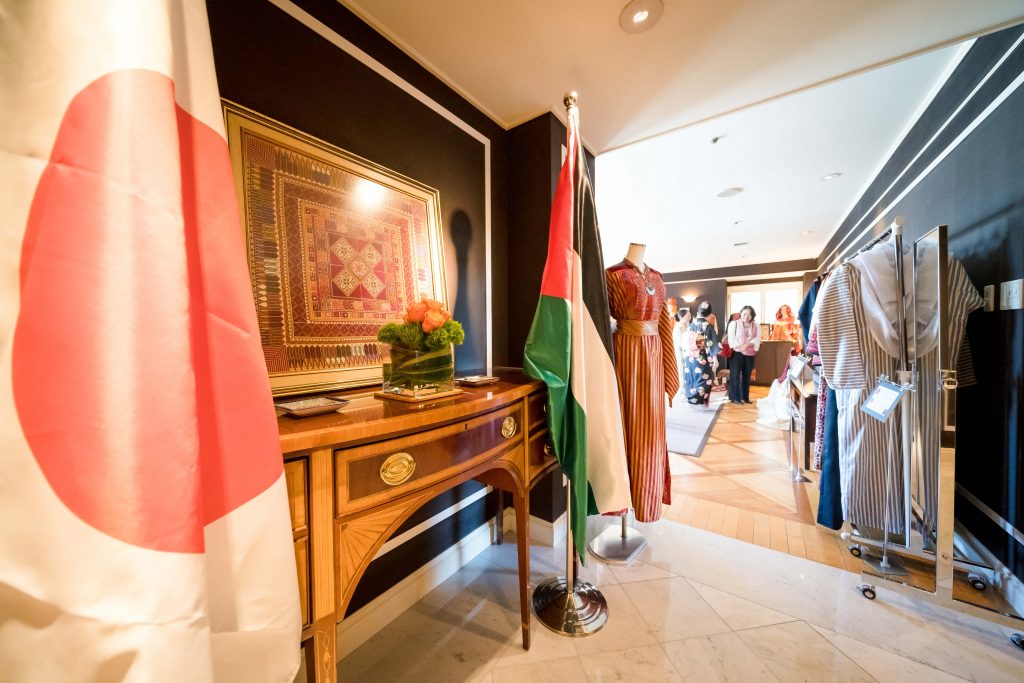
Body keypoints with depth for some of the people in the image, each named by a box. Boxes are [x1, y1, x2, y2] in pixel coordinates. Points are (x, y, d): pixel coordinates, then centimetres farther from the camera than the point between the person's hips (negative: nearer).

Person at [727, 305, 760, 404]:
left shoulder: (756, 326, 12)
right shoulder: (734, 323, 2)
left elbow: (757, 339, -3)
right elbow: (731, 338, -8)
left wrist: (747, 345, -20)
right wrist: (740, 347, -19)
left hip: (750, 354, 4)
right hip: (736, 352, -4)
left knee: (747, 376, 9)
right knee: (735, 375, -5)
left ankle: (745, 397, 17)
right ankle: (734, 398, -1)